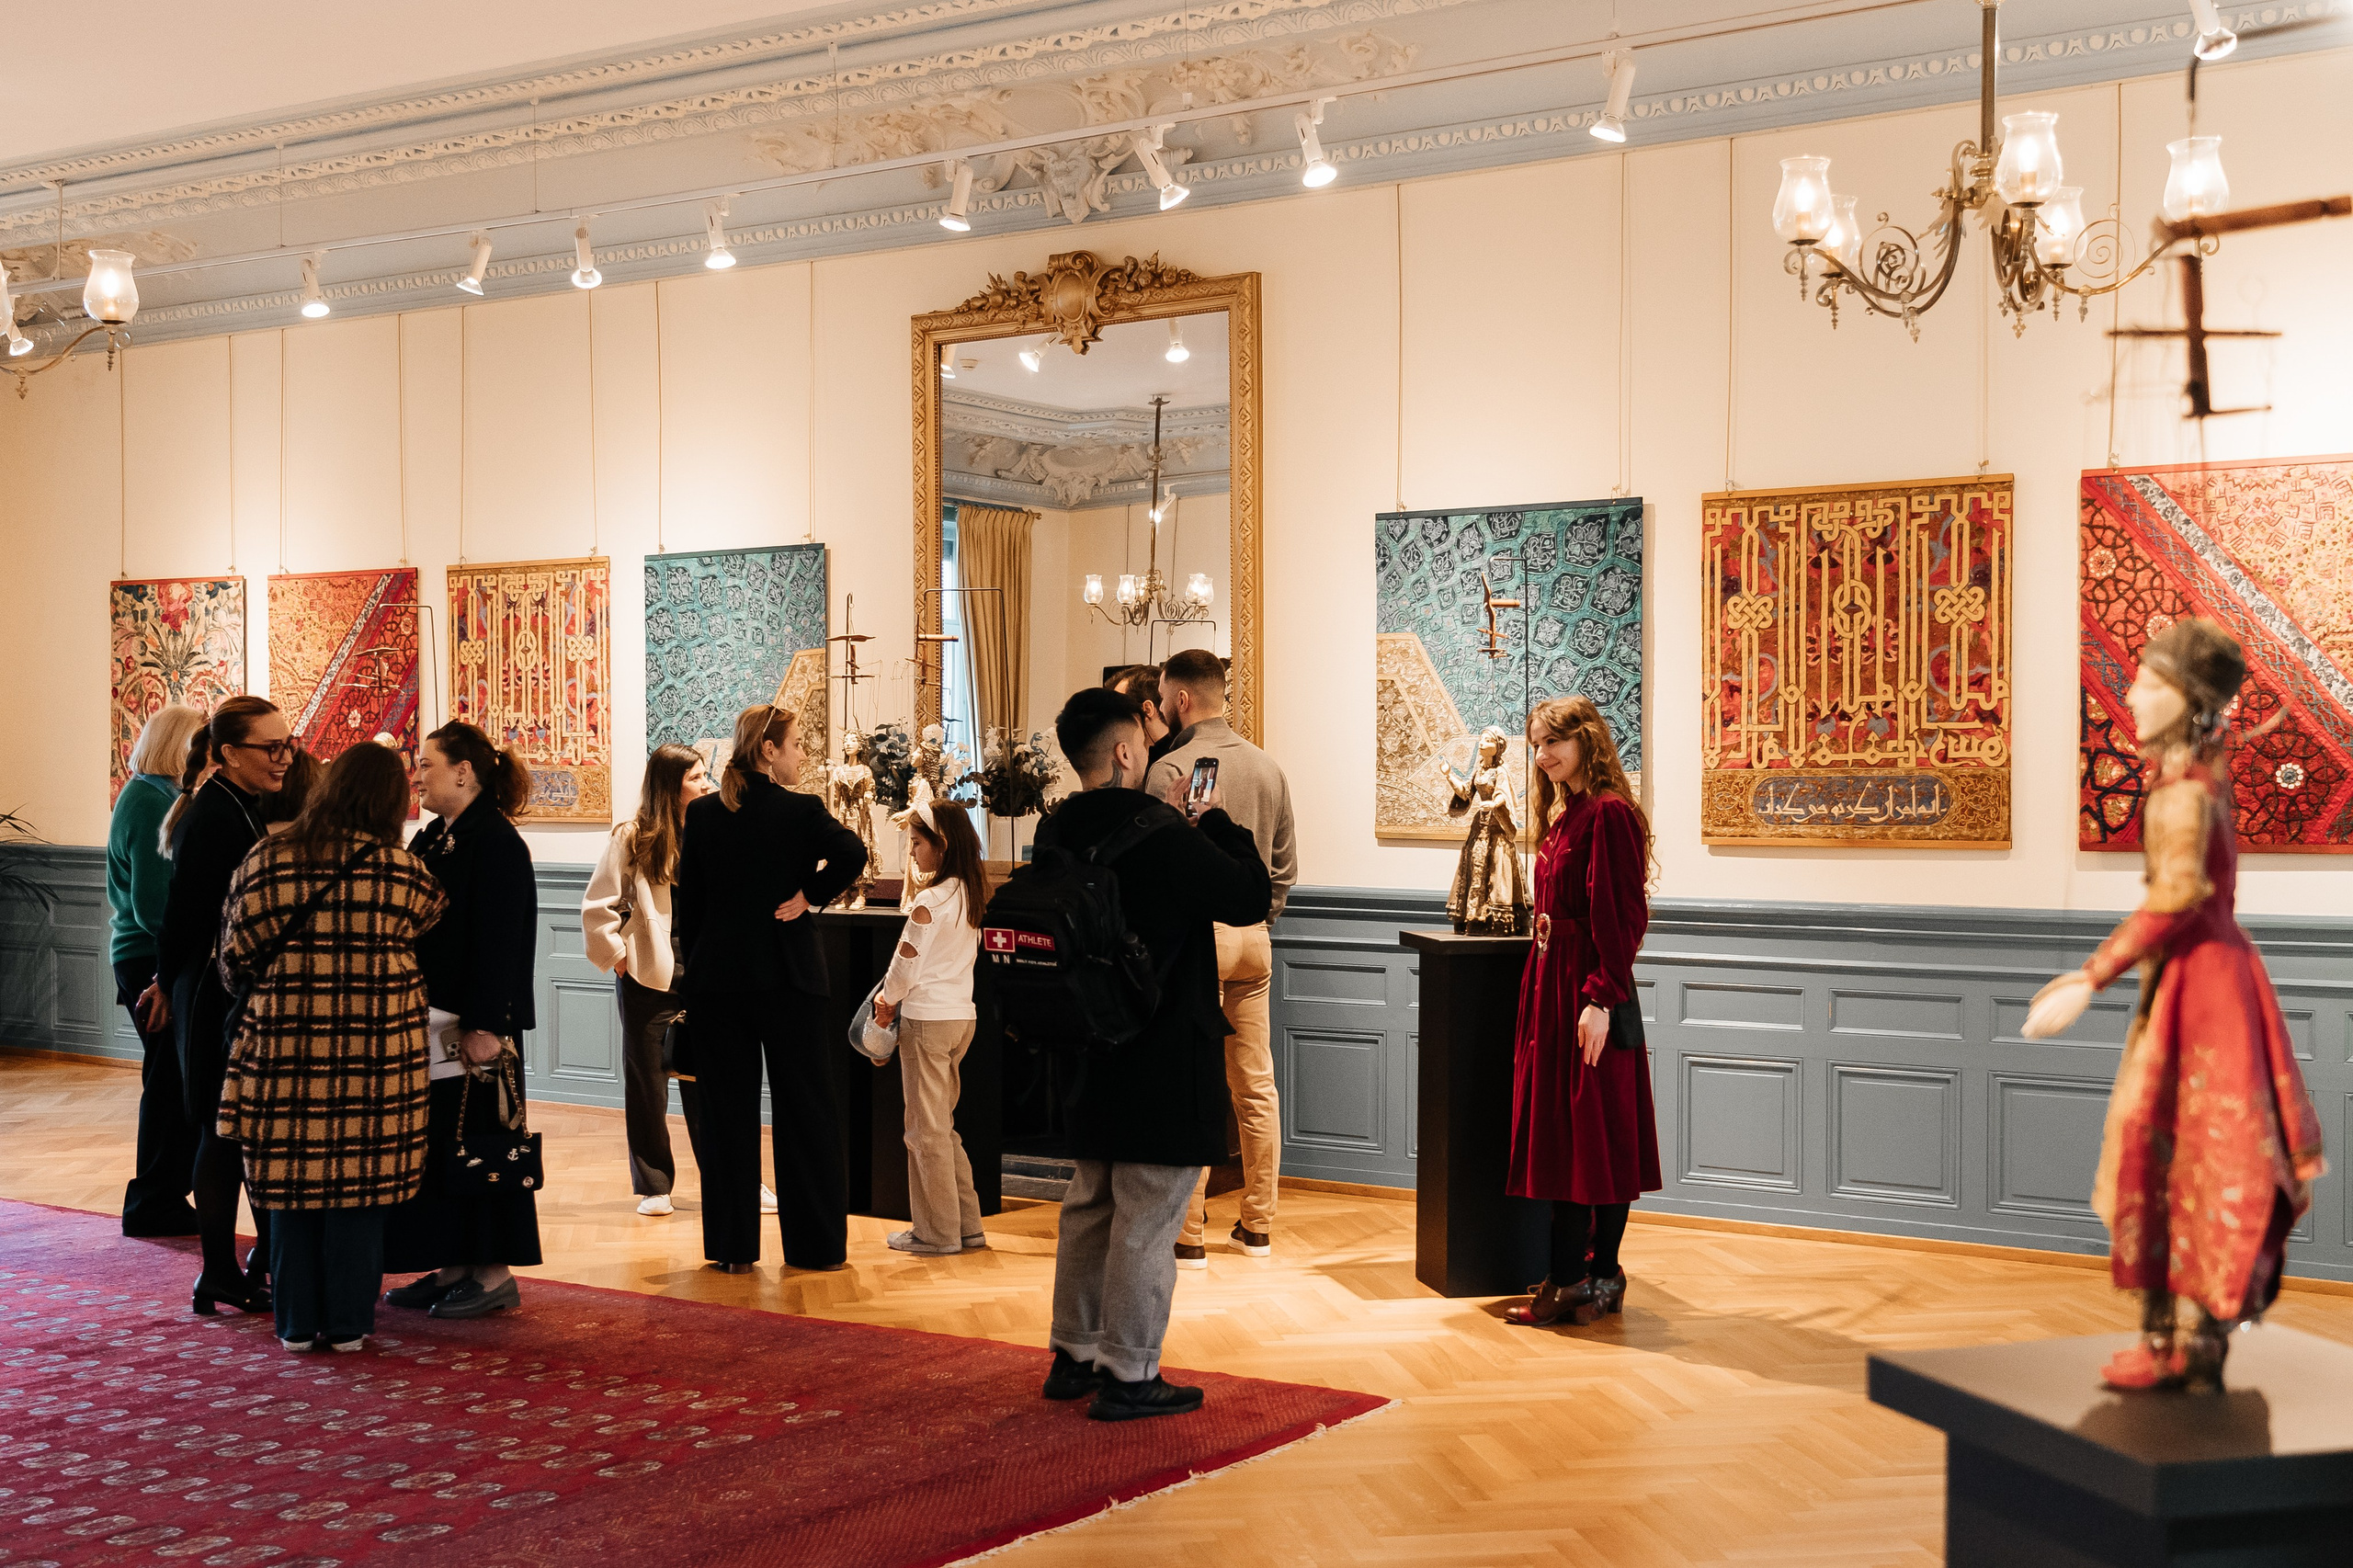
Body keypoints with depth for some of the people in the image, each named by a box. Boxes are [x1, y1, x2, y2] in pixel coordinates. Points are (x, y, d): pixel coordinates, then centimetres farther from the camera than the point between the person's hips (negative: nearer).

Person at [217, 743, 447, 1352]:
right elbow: (435, 923, 10)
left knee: (291, 1181, 10)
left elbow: (236, 957, 1)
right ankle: (349, 1320, 13)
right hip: (375, 1053, -1)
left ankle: (297, 1322, 17)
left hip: (285, 1048, 1)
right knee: (360, 1184, 8)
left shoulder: (266, 860, -3)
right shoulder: (404, 871, -5)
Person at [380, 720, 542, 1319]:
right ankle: (453, 1268, 19)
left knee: (475, 1143, -3)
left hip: (474, 1026, -9)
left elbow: (498, 942, -19)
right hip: (431, 1022, 9)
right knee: (435, 1145, 11)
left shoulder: (496, 842, -14)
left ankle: (494, 1274, 6)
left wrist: (484, 1026, -23)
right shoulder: (435, 838, 14)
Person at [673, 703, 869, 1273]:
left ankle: (733, 1246, 10)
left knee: (727, 1112, 8)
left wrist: (696, 965, 13)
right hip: (787, 975, -3)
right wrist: (808, 897, -12)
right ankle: (817, 1243, 11)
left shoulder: (701, 814, 2)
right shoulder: (801, 810, -9)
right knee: (806, 1109, 6)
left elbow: (686, 902, 5)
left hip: (717, 978, 3)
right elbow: (851, 855, -27)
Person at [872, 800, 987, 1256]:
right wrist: (901, 1001, 15)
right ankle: (966, 1224, 18)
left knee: (927, 1131, 1)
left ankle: (937, 1232, 6)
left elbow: (905, 965, -11)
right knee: (944, 1125, 16)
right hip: (963, 1016, 8)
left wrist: (887, 1002, 7)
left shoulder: (930, 900, -16)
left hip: (926, 1019, -8)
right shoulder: (971, 895, 8)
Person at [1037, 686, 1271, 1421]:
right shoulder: (1159, 834, -19)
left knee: (1090, 1206, 18)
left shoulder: (1056, 832, 4)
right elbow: (1250, 898, -11)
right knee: (1148, 1218, 0)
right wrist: (1219, 823, 2)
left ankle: (1075, 1356, 27)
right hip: (1164, 1056, -8)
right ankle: (1128, 1375, 5)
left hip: (1090, 1050, 8)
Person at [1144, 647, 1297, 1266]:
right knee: (1256, 1086, 10)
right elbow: (1285, 865, 12)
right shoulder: (1268, 767, 9)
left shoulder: (1170, 770, -12)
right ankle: (1257, 1226, 18)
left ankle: (1188, 1236, 1)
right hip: (1254, 937, 6)